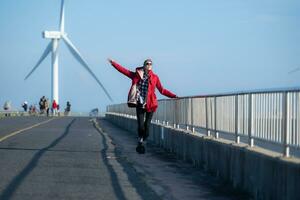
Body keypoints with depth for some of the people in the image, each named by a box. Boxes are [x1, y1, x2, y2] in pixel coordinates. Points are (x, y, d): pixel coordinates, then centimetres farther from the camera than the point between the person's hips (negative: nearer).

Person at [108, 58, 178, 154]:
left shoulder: (155, 77, 6)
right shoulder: (136, 75, 6)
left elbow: (162, 90, 9)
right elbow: (123, 70, 9)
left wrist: (173, 96, 3)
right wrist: (113, 63, 5)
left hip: (150, 104, 0)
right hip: (140, 104, 0)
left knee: (147, 126, -2)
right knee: (141, 126, -6)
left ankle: (141, 142, 18)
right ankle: (140, 142, 13)